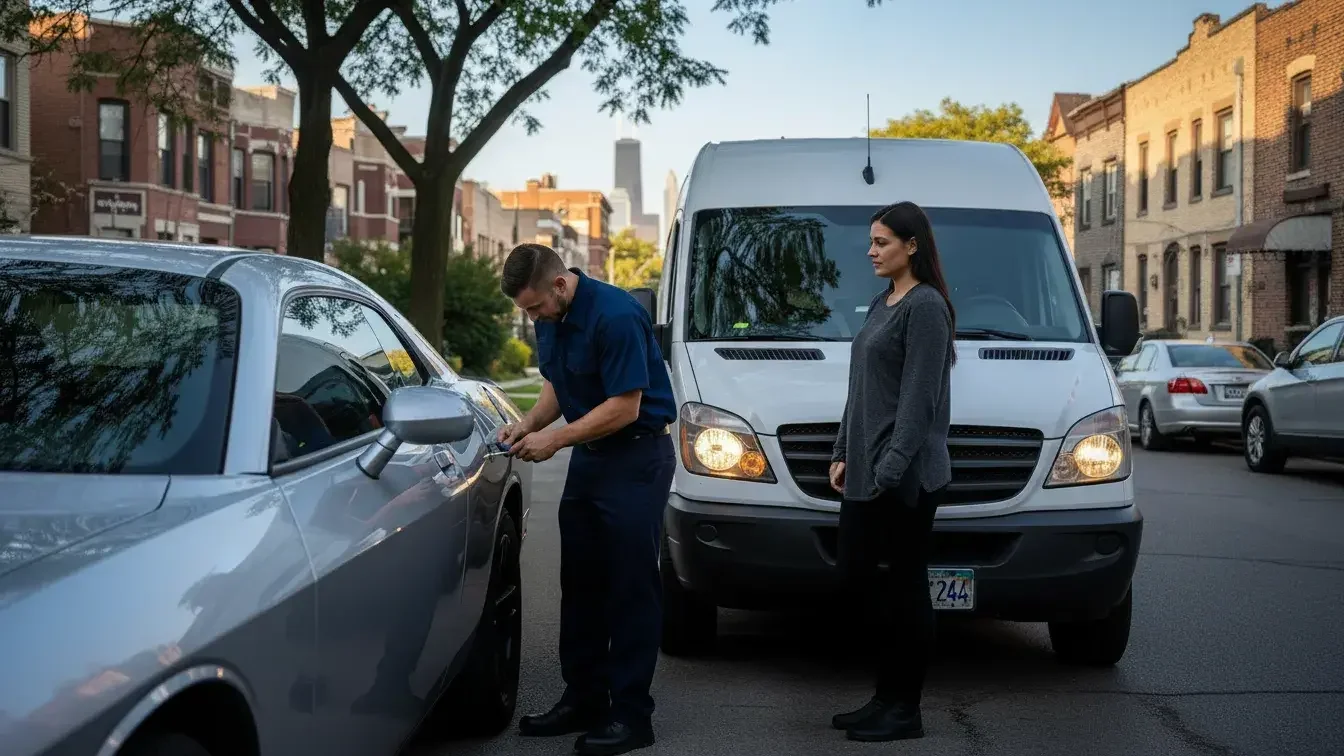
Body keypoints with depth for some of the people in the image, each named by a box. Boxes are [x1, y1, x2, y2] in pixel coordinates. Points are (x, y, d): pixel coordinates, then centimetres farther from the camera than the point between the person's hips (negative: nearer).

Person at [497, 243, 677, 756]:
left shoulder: (616, 316, -23)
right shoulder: (550, 318, 3)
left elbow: (625, 407, -23)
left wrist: (554, 439, -17)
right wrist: (529, 424, -2)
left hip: (637, 458, -9)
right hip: (588, 456, 9)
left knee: (630, 588, -5)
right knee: (580, 583, 11)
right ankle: (583, 700, 21)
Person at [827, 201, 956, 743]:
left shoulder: (926, 306, -11)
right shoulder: (881, 305, 17)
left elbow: (919, 398, -17)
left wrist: (892, 467, -20)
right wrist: (843, 453, 16)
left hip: (905, 475, -9)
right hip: (865, 470, 9)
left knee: (903, 588, -2)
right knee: (856, 578, 10)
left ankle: (904, 711, 7)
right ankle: (886, 698, 21)